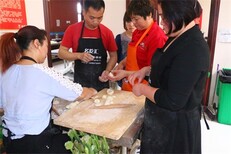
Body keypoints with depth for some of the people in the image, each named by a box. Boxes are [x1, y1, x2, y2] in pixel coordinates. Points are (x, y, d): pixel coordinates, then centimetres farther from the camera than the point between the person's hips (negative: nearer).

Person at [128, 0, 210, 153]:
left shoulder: (193, 50, -30)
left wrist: (143, 89, -17)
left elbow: (173, 101, -30)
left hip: (176, 123, -9)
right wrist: (147, 70, 1)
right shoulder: (178, 37, 1)